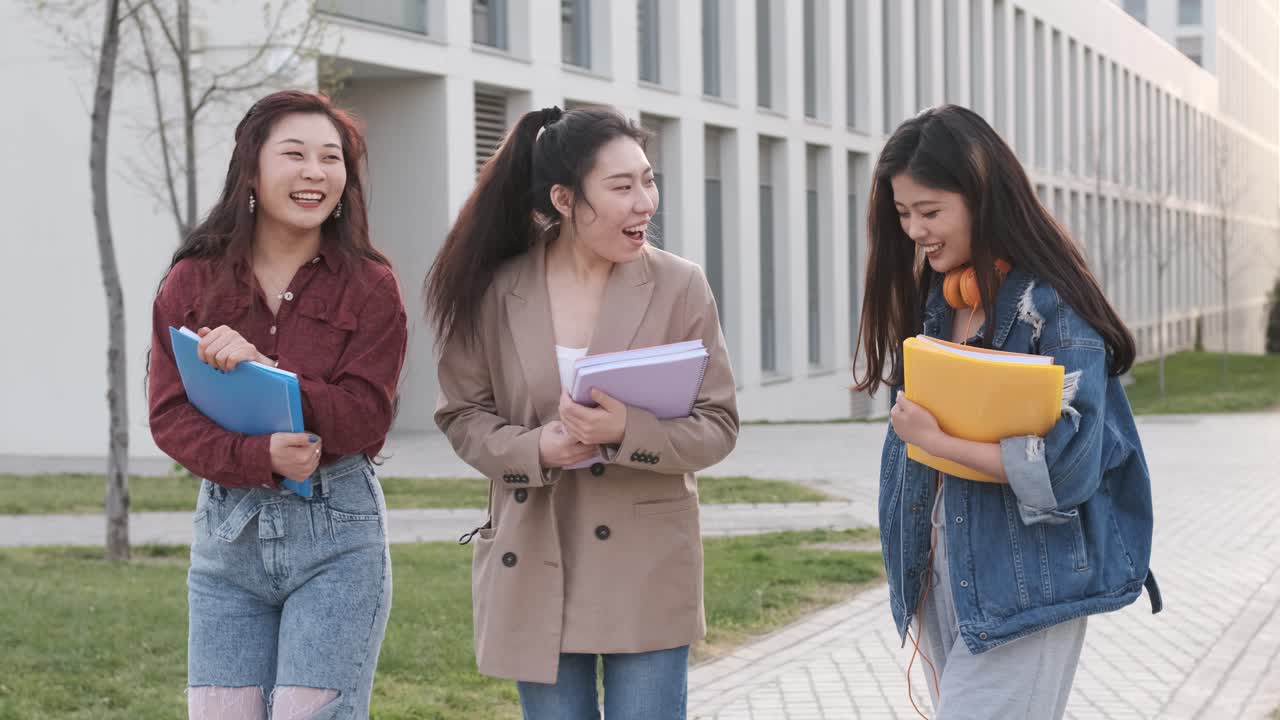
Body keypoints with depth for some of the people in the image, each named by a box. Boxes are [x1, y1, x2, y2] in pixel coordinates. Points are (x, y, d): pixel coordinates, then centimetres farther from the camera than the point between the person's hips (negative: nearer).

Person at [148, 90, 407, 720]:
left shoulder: (370, 286, -1)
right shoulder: (192, 282, 4)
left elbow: (365, 416, -9)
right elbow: (169, 415, -2)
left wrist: (263, 372, -21)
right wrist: (260, 458, -19)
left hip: (336, 531, -2)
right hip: (227, 527, 2)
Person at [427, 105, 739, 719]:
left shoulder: (679, 286, -6)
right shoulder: (497, 293, -2)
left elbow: (718, 426, -5)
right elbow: (463, 415, 5)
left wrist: (626, 431, -23)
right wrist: (536, 449, -15)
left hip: (646, 570, -1)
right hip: (534, 571, 1)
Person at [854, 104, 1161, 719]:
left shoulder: (1052, 307, -15)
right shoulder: (931, 298, 7)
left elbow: (1067, 469, -20)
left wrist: (936, 440, -19)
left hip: (1024, 589, -7)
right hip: (945, 572, 7)